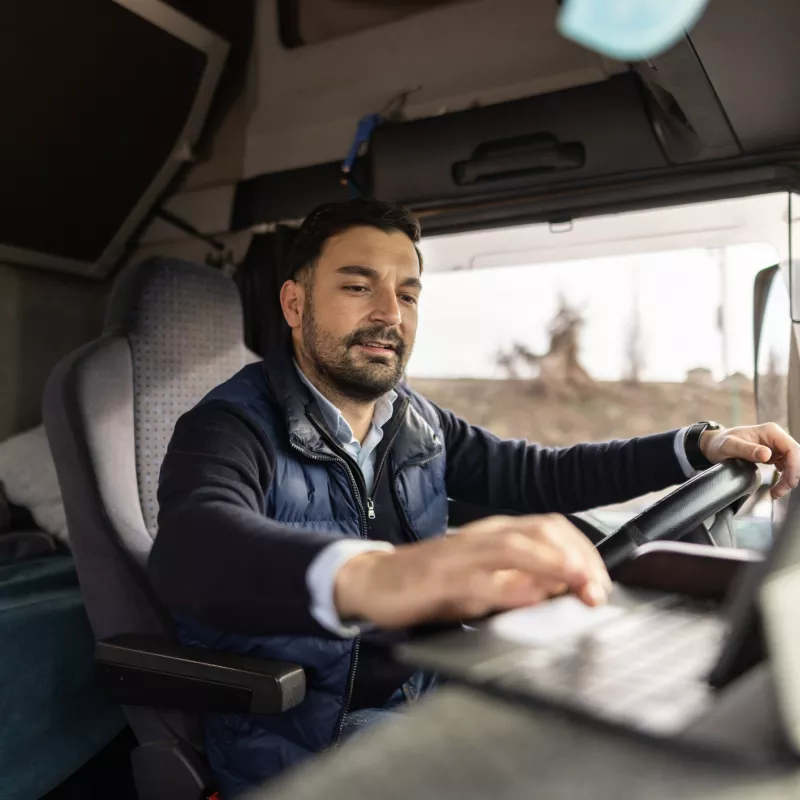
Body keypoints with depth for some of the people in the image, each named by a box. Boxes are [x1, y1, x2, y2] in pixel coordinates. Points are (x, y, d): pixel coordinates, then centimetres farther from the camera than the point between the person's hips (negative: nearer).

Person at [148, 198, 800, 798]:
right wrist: (372, 578, -60)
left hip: (420, 716, 7)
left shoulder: (417, 423, 5)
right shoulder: (233, 427, -16)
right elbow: (193, 548, -38)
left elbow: (538, 477, 12)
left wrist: (704, 445, 3)